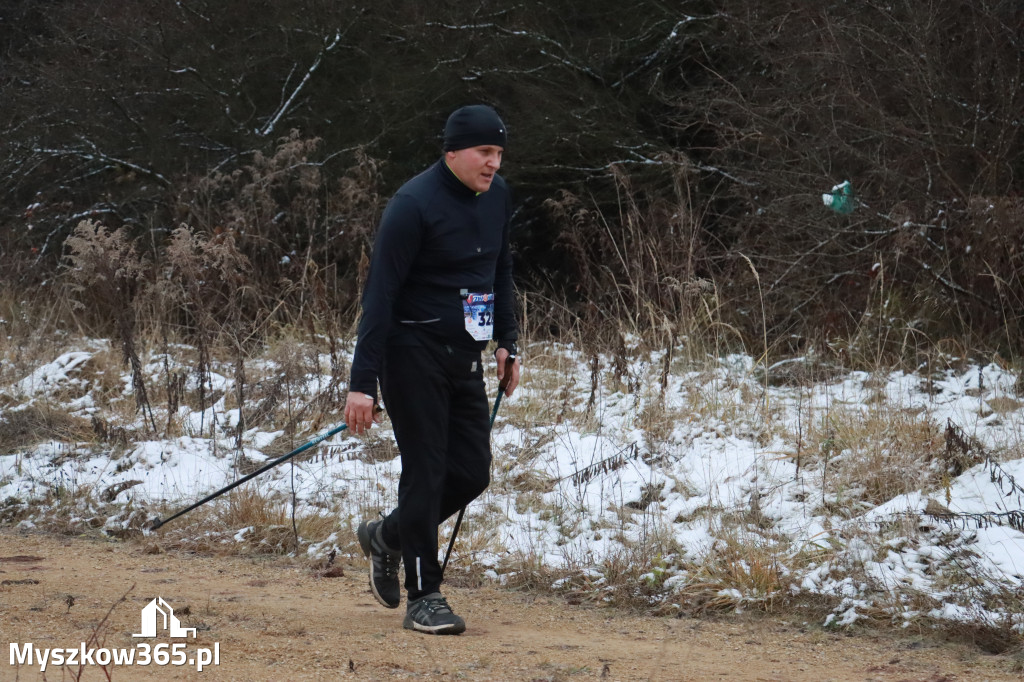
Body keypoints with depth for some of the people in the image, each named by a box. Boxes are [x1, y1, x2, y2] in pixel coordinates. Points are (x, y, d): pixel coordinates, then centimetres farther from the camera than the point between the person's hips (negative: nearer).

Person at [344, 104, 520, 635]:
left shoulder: (496, 196, 6)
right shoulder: (414, 205, -17)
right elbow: (380, 294, -19)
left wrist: (507, 342, 14)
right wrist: (362, 382, -23)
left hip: (465, 356, 7)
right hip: (414, 354, -7)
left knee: (472, 471, 5)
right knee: (426, 471, -6)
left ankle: (386, 537, 28)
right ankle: (423, 597, 3)